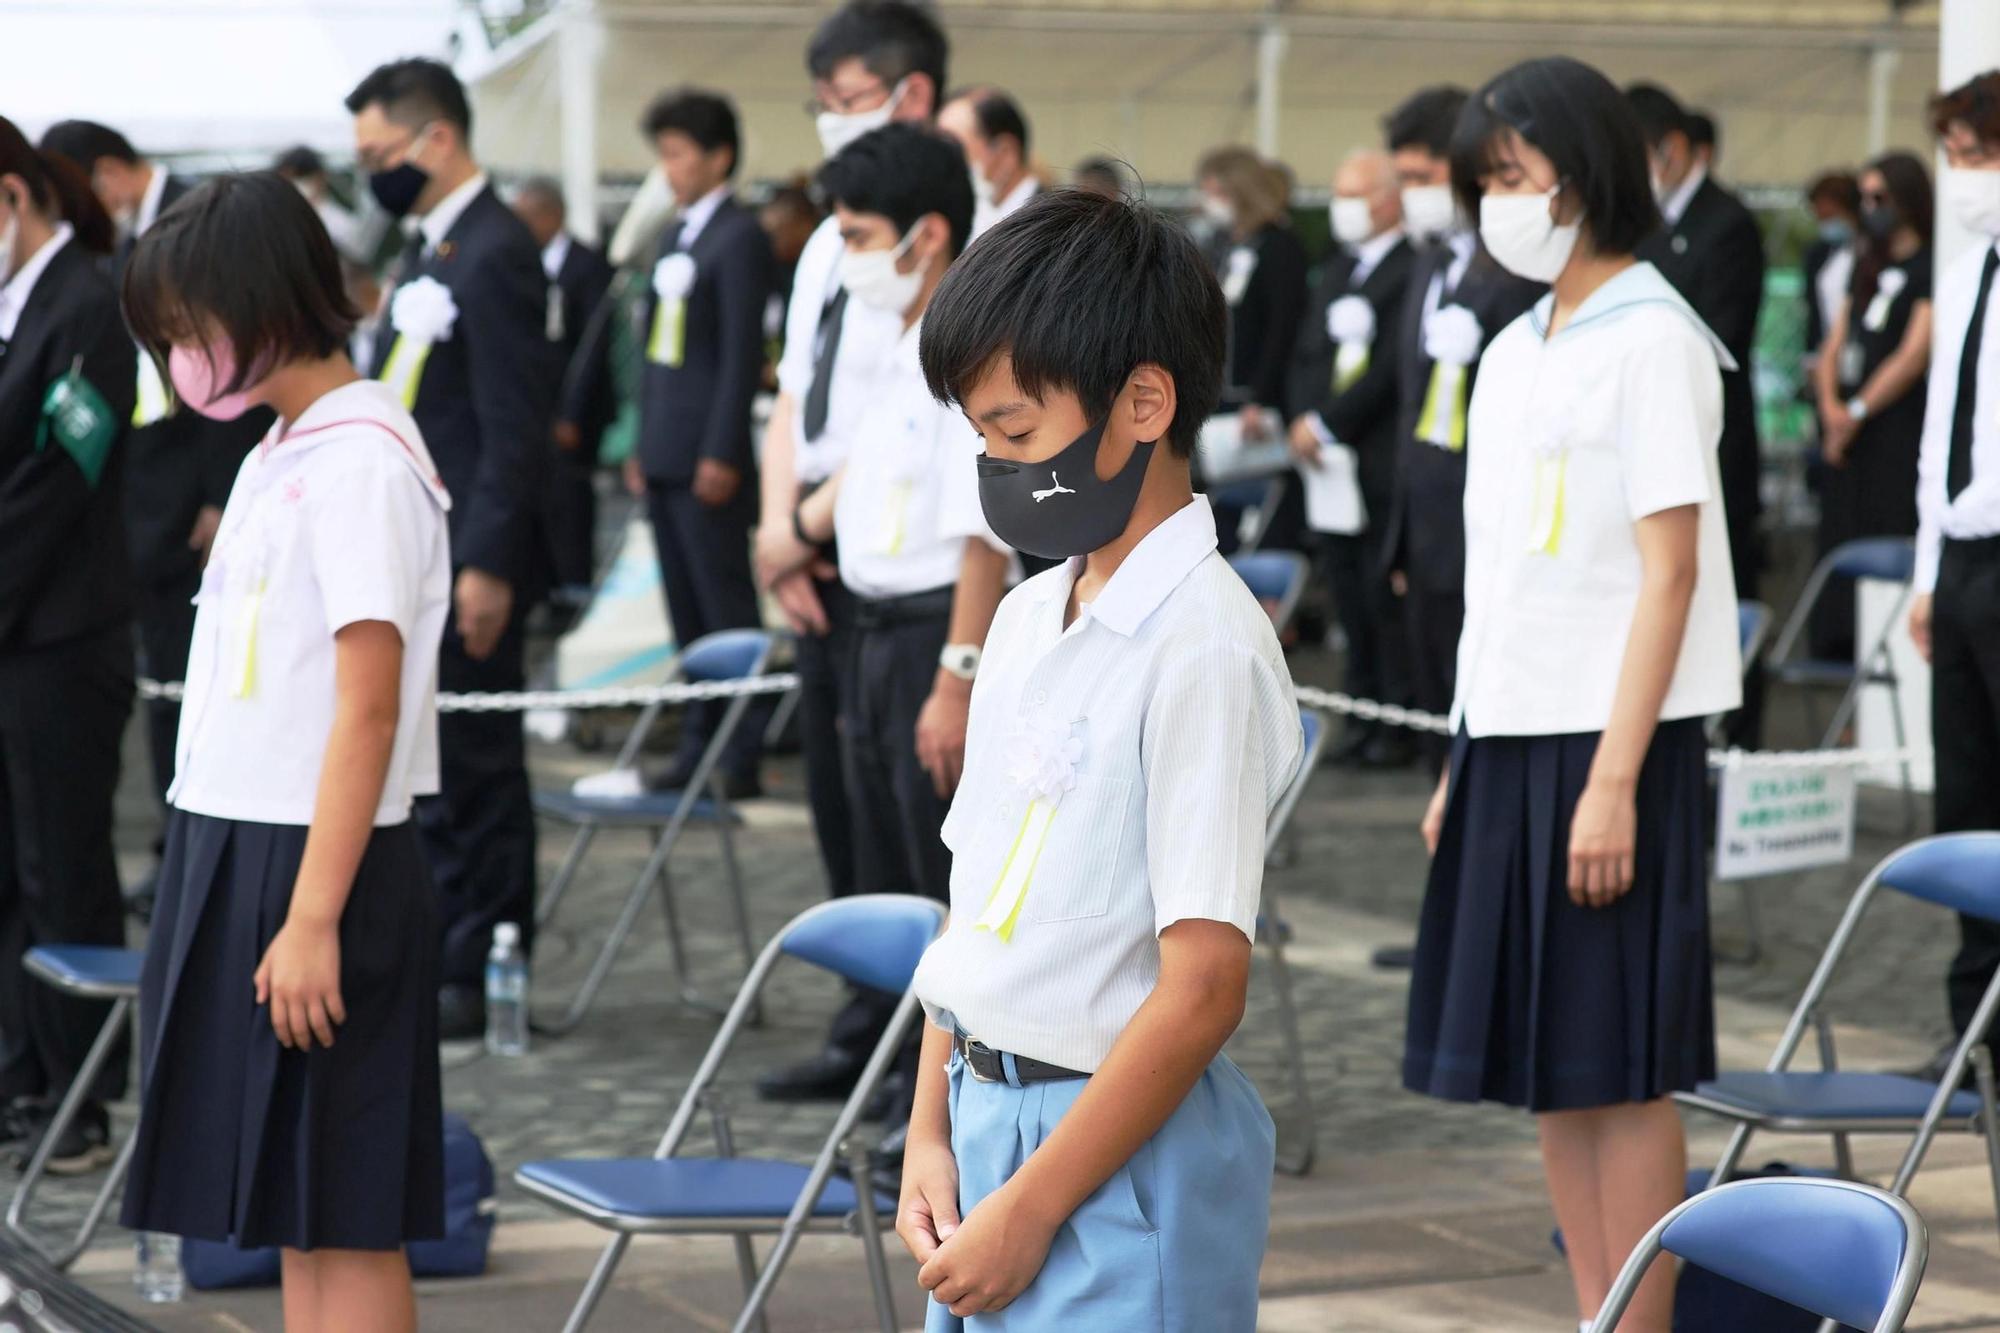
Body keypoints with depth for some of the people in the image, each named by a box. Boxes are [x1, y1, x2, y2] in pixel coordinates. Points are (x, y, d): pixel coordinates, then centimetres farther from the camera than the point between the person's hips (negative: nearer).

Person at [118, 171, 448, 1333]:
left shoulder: (362, 463, -13)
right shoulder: (280, 456, 14)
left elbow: (369, 706, -17)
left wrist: (312, 919, -20)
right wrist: (247, 893, 12)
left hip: (314, 868, -9)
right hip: (235, 854, 9)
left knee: (343, 1216, -4)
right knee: (290, 1211, 11)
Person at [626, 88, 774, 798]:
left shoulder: (739, 237, -10)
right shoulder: (676, 236, 17)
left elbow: (743, 352, -15)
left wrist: (721, 454, -18)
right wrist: (643, 444, 18)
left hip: (706, 457, -9)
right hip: (665, 457, 9)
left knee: (726, 608, -5)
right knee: (686, 613, 11)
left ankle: (743, 757, -3)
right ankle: (698, 745, 16)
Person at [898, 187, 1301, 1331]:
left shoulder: (1204, 649, -16)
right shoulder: (1031, 617, 10)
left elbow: (1204, 987, -19)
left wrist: (1029, 1209, -15)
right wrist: (933, 1134, 7)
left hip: (1122, 1162, -8)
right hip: (988, 1118, 8)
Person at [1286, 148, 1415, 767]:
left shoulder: (1412, 269, -10)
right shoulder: (1336, 271, 18)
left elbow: (1392, 366, -16)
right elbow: (1307, 356, 17)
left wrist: (1327, 425, -13)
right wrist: (1306, 423, 0)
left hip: (1383, 464, -8)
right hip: (1334, 459, 8)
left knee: (1385, 592, -6)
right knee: (1348, 591, 9)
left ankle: (1399, 722, 1)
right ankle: (1363, 711, 15)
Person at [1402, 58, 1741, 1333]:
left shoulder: (1650, 341, -8)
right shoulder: (1514, 352, 14)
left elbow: (1669, 572, -13)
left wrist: (1614, 781, -18)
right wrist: (1461, 769, 13)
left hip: (1610, 747, -7)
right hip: (1510, 738, 7)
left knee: (1617, 1067, -4)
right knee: (1546, 1064, 9)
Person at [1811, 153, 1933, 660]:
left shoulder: (1929, 268, -5)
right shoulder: (1867, 267, 19)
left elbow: (1913, 356, -12)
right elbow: (1835, 347, 17)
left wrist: (1857, 411, -10)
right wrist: (1831, 404, -2)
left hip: (1897, 432, -8)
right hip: (1847, 435, 8)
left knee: (1889, 539, -9)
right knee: (1841, 540, 6)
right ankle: (1842, 651, 9)